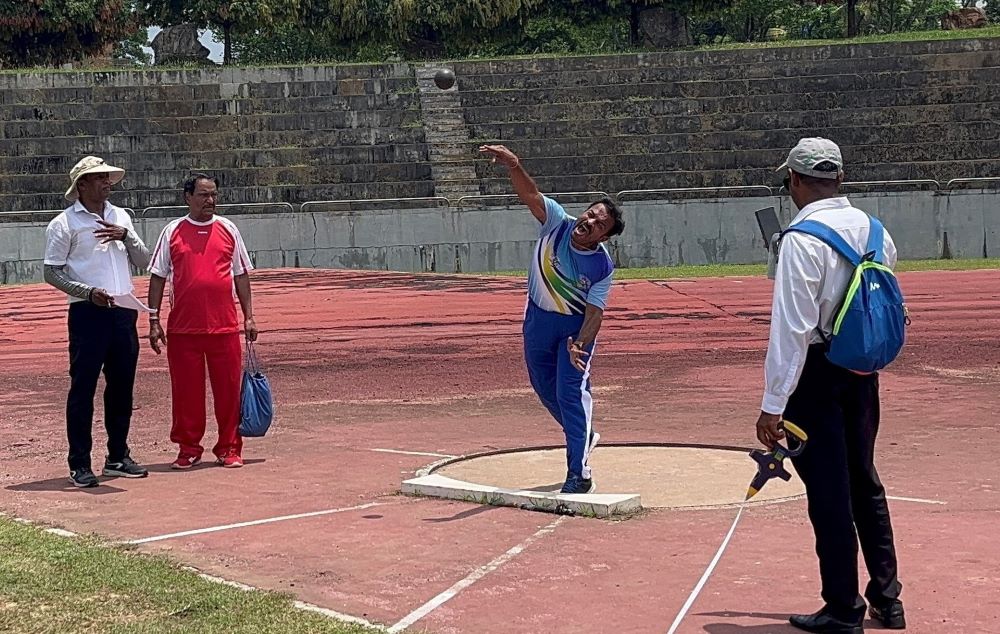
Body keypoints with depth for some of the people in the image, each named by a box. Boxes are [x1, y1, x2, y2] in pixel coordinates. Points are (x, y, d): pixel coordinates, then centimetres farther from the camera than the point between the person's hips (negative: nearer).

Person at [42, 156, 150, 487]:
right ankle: (79, 464, 1)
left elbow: (143, 261, 12)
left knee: (122, 386, 10)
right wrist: (88, 292, -15)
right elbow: (51, 272, -4)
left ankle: (118, 457, 21)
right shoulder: (64, 223, -3)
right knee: (83, 388, -4)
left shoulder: (121, 217, 14)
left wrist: (126, 235, -5)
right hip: (88, 313, -5)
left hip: (124, 311, 6)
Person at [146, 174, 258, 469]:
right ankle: (188, 448, 15)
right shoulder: (173, 232, 4)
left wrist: (248, 316, 8)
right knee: (186, 389, 4)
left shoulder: (228, 229, 9)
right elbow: (158, 277, 6)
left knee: (228, 389, 3)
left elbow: (241, 275, 13)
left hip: (224, 325, 1)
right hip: (183, 328, -1)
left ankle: (229, 448, 13)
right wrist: (154, 321, 0)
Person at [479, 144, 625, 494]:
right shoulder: (557, 222, -21)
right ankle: (585, 435, 44)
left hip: (577, 325, -4)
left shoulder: (603, 267, -25)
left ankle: (579, 474, -8)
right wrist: (513, 166, -53)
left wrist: (580, 344, -43)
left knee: (570, 392, -13)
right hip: (538, 318, 4)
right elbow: (529, 194, -34)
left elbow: (594, 312, -25)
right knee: (546, 389, 18)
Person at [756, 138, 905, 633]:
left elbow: (791, 328, -22)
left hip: (816, 370, -7)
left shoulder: (801, 239, -18)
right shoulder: (870, 228, 3)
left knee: (827, 490, 2)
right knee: (864, 480, 18)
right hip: (862, 369, 7)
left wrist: (773, 404, -20)